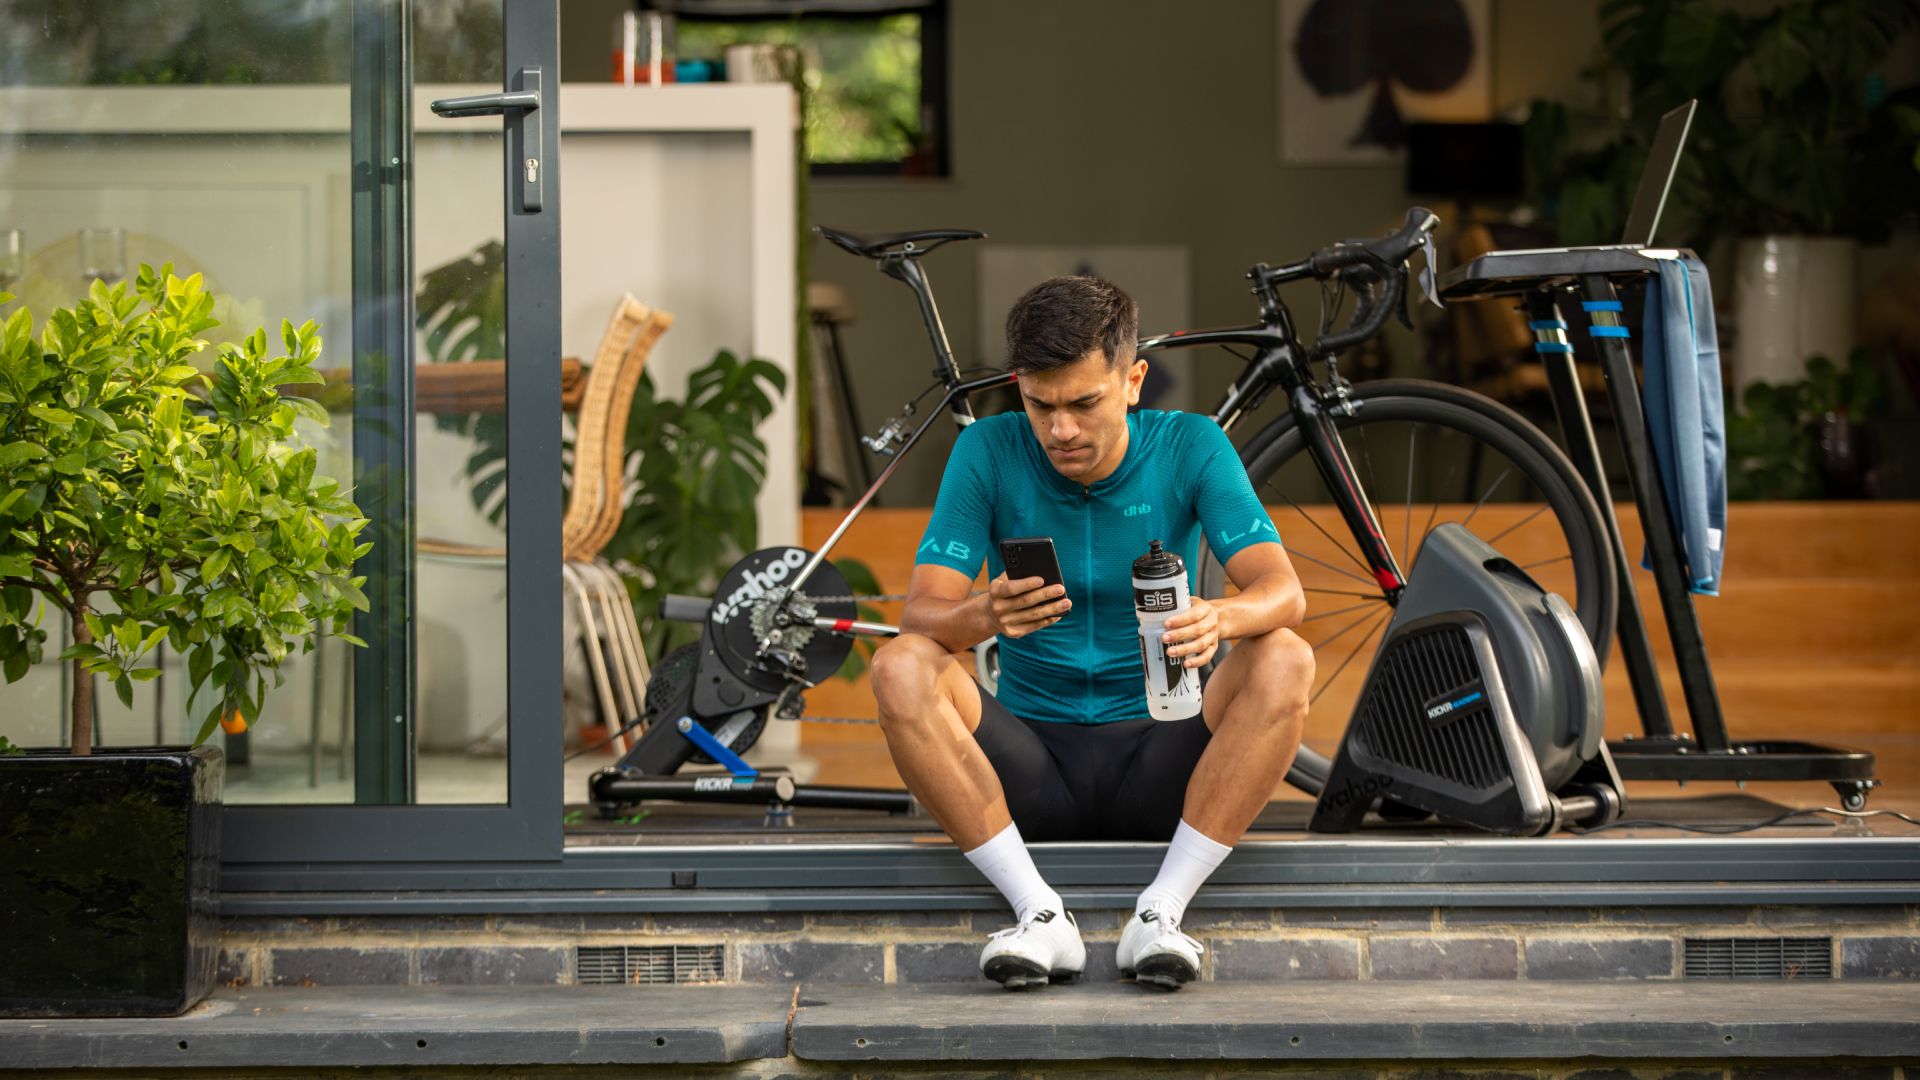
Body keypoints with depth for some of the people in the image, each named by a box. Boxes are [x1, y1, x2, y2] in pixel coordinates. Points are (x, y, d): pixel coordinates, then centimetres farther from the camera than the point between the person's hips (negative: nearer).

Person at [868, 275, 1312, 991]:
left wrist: (1218, 619, -41)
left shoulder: (1188, 447, -4)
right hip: (1032, 761, 0)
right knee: (900, 669, -26)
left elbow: (1283, 591, -16)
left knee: (1283, 661, -26)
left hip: (1156, 757, 0)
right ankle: (1039, 914, -28)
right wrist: (987, 615, -37)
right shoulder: (989, 451, -4)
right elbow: (922, 611, -13)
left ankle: (1161, 912, -26)